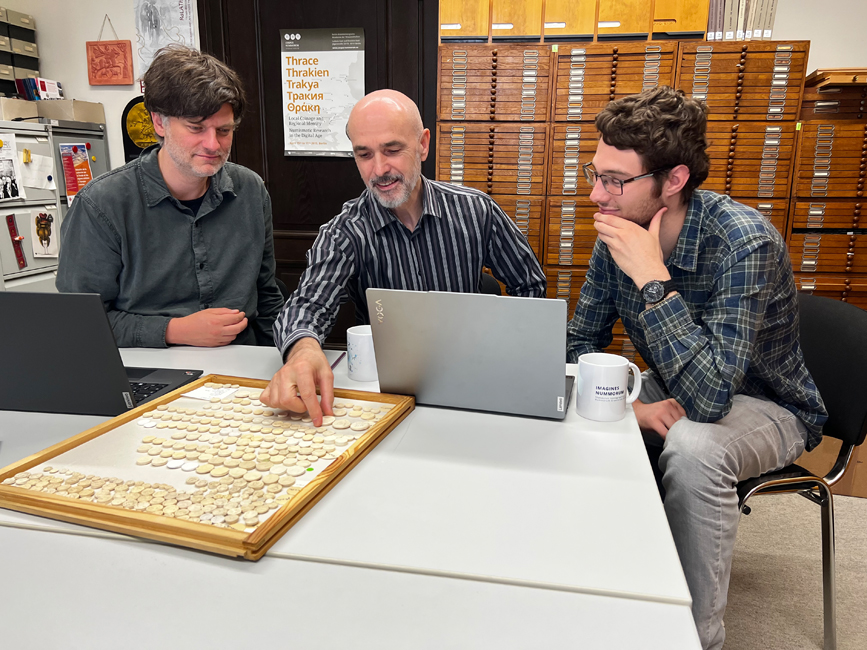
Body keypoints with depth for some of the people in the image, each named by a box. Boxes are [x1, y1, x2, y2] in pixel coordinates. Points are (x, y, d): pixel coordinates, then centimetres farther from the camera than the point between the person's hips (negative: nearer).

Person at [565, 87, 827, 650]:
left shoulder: (745, 243, -30)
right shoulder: (617, 233, -11)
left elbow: (709, 397, -38)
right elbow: (578, 347, -5)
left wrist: (653, 278, -38)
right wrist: (631, 404, -23)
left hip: (765, 407, -6)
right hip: (672, 392, 6)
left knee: (692, 448, -37)